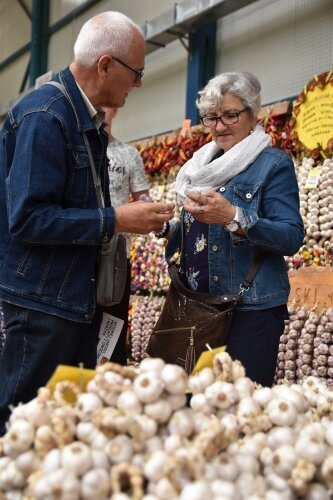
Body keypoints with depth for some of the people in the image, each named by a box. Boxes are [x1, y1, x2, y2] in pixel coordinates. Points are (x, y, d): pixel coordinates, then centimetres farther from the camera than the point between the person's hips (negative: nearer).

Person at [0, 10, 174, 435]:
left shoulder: (87, 120, 11)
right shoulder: (44, 116, -18)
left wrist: (133, 216, 6)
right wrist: (115, 220, -20)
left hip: (81, 297, 9)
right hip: (43, 299, -9)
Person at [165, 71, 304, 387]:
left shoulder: (274, 164, -6)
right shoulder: (205, 163, 14)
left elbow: (292, 237, -16)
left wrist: (233, 217, -28)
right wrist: (165, 227, 1)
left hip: (250, 307, -6)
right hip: (197, 303, 7)